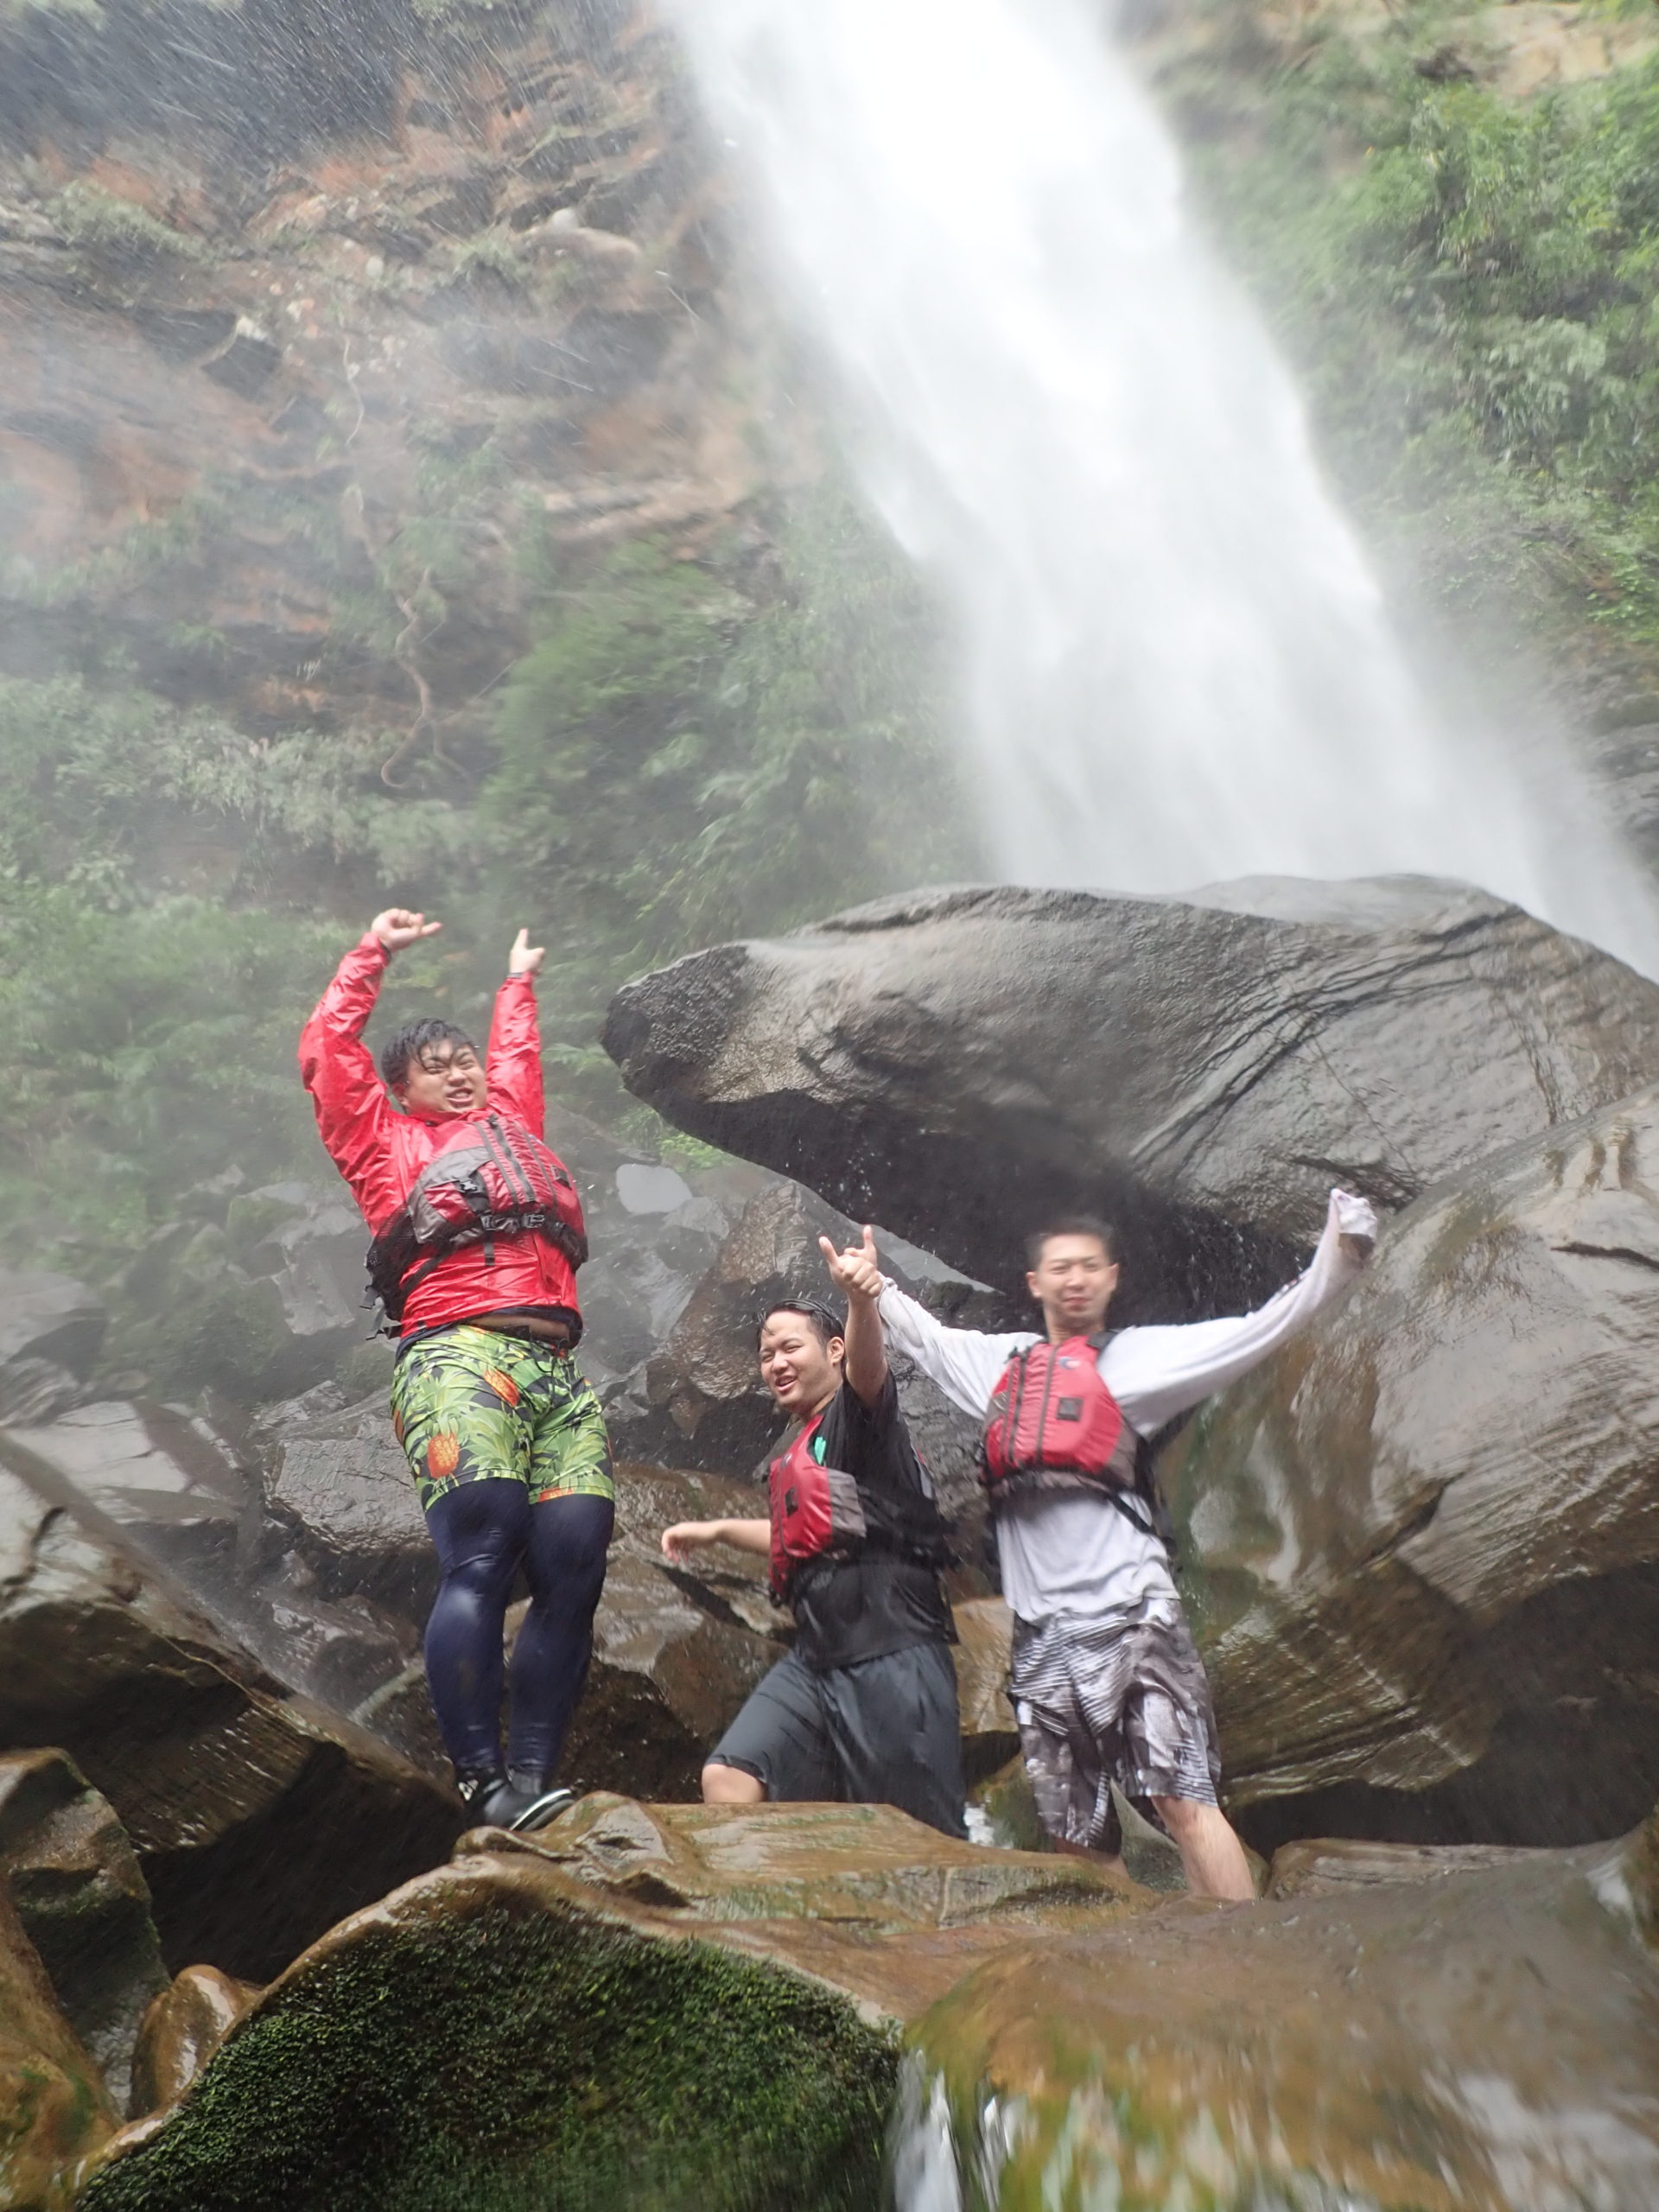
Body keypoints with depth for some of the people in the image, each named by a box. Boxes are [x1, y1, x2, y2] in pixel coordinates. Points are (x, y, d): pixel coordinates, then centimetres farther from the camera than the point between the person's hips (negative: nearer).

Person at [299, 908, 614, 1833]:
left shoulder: (511, 1121, 33)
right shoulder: (387, 1142, 21)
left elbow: (516, 1056, 51)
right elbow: (329, 1056, 23)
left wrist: (520, 982, 64)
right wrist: (373, 957, 33)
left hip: (560, 1371, 5)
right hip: (459, 1353, -5)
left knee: (573, 1566, -10)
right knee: (481, 1554, -21)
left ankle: (532, 1777, -9)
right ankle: (483, 1781, -21)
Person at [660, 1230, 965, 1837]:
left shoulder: (856, 1414, -4)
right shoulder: (790, 1457, 19)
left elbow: (867, 1365, -29)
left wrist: (862, 1299, -49)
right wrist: (717, 1530, 40)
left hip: (891, 1656, -8)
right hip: (815, 1658, 8)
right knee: (727, 1777, -8)